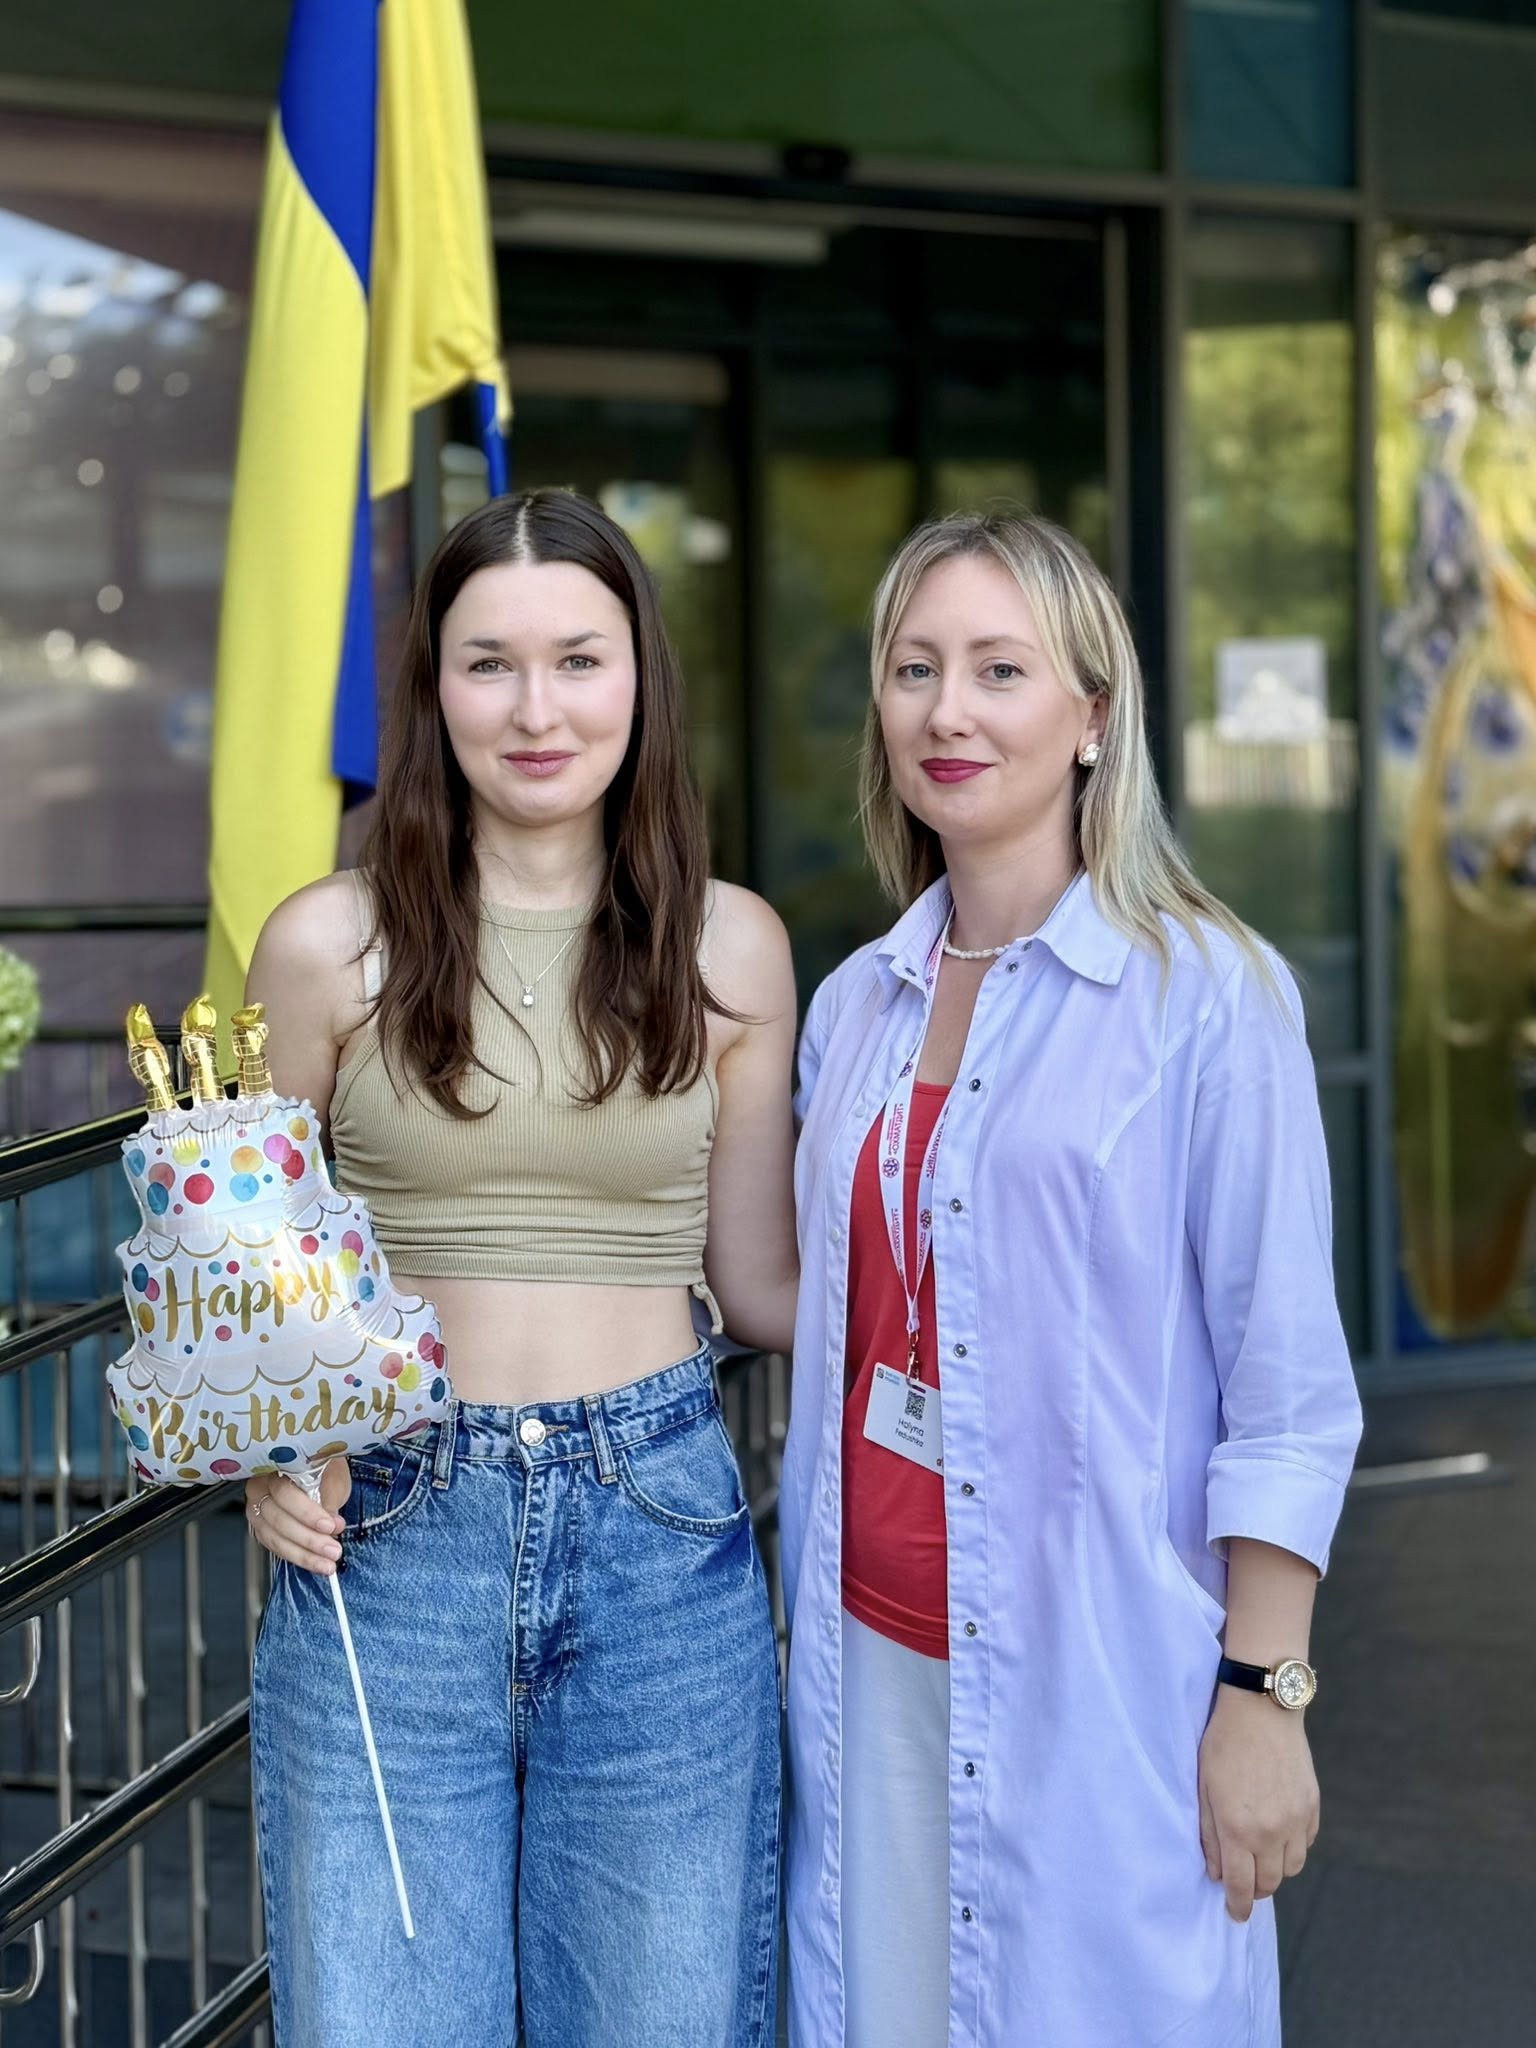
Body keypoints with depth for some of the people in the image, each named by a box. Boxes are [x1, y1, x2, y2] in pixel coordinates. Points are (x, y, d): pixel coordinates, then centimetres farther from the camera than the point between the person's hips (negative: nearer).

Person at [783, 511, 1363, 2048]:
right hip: (876, 1649, 5)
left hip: (1094, 1668, -5)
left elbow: (1286, 1389, -9)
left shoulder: (1209, 993, -7)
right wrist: (812, 1635, 12)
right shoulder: (853, 1007, 10)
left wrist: (1264, 1697, -13)